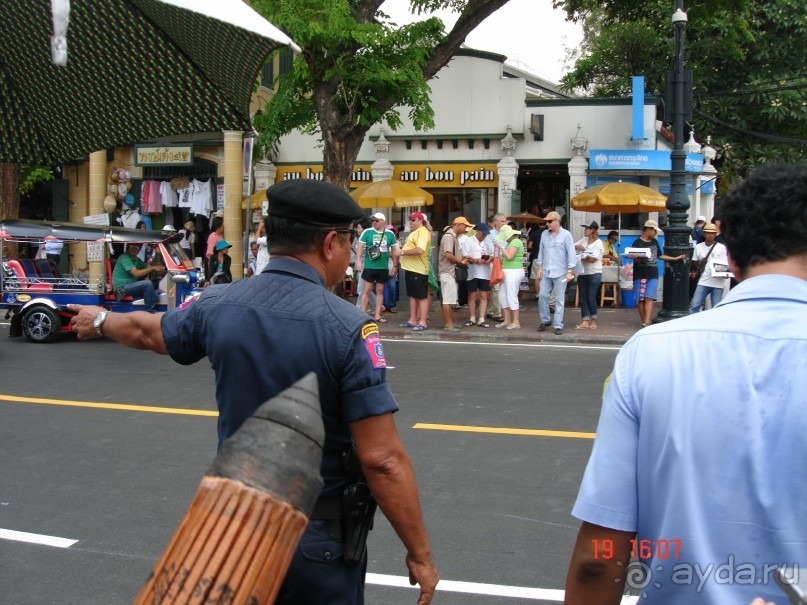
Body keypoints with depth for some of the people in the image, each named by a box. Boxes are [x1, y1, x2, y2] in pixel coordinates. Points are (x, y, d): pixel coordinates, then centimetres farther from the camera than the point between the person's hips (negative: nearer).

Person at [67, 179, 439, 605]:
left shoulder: (217, 306, -5)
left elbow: (146, 331, 17)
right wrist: (420, 555, -11)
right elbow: (383, 460, -21)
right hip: (319, 536, -4)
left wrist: (99, 322, 39)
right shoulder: (348, 328, -21)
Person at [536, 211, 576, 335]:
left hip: (560, 273, -4)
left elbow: (571, 254, -7)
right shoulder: (544, 234, 8)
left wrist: (570, 271, -11)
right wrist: (540, 268, 7)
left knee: (559, 300, 0)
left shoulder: (566, 235, -6)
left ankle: (558, 326, 5)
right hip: (546, 272, 4)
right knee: (542, 296, 3)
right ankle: (545, 320, 21)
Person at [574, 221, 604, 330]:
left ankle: (593, 321, 12)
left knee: (591, 298, -2)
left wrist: (580, 258, -7)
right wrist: (578, 247, -15)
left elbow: (592, 259, -16)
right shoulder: (584, 240, 8)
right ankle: (585, 322, 4)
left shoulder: (598, 243, -9)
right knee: (583, 299, 3)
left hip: (594, 274, -6)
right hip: (582, 273, 6)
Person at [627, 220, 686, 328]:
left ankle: (646, 322, -18)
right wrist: (635, 257, -34)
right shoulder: (637, 243, -6)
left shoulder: (655, 242, 13)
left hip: (653, 275, 4)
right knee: (640, 299, 0)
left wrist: (676, 258, 24)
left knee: (649, 298, -9)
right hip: (640, 275, -4)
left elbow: (660, 255, 23)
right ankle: (643, 321, 11)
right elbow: (637, 260, -11)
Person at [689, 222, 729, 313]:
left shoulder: (721, 248, 0)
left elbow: (725, 264, 0)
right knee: (694, 305, -6)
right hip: (703, 282, 1)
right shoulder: (698, 247, 5)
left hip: (718, 283, -1)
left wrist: (725, 273, -19)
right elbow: (694, 263, 16)